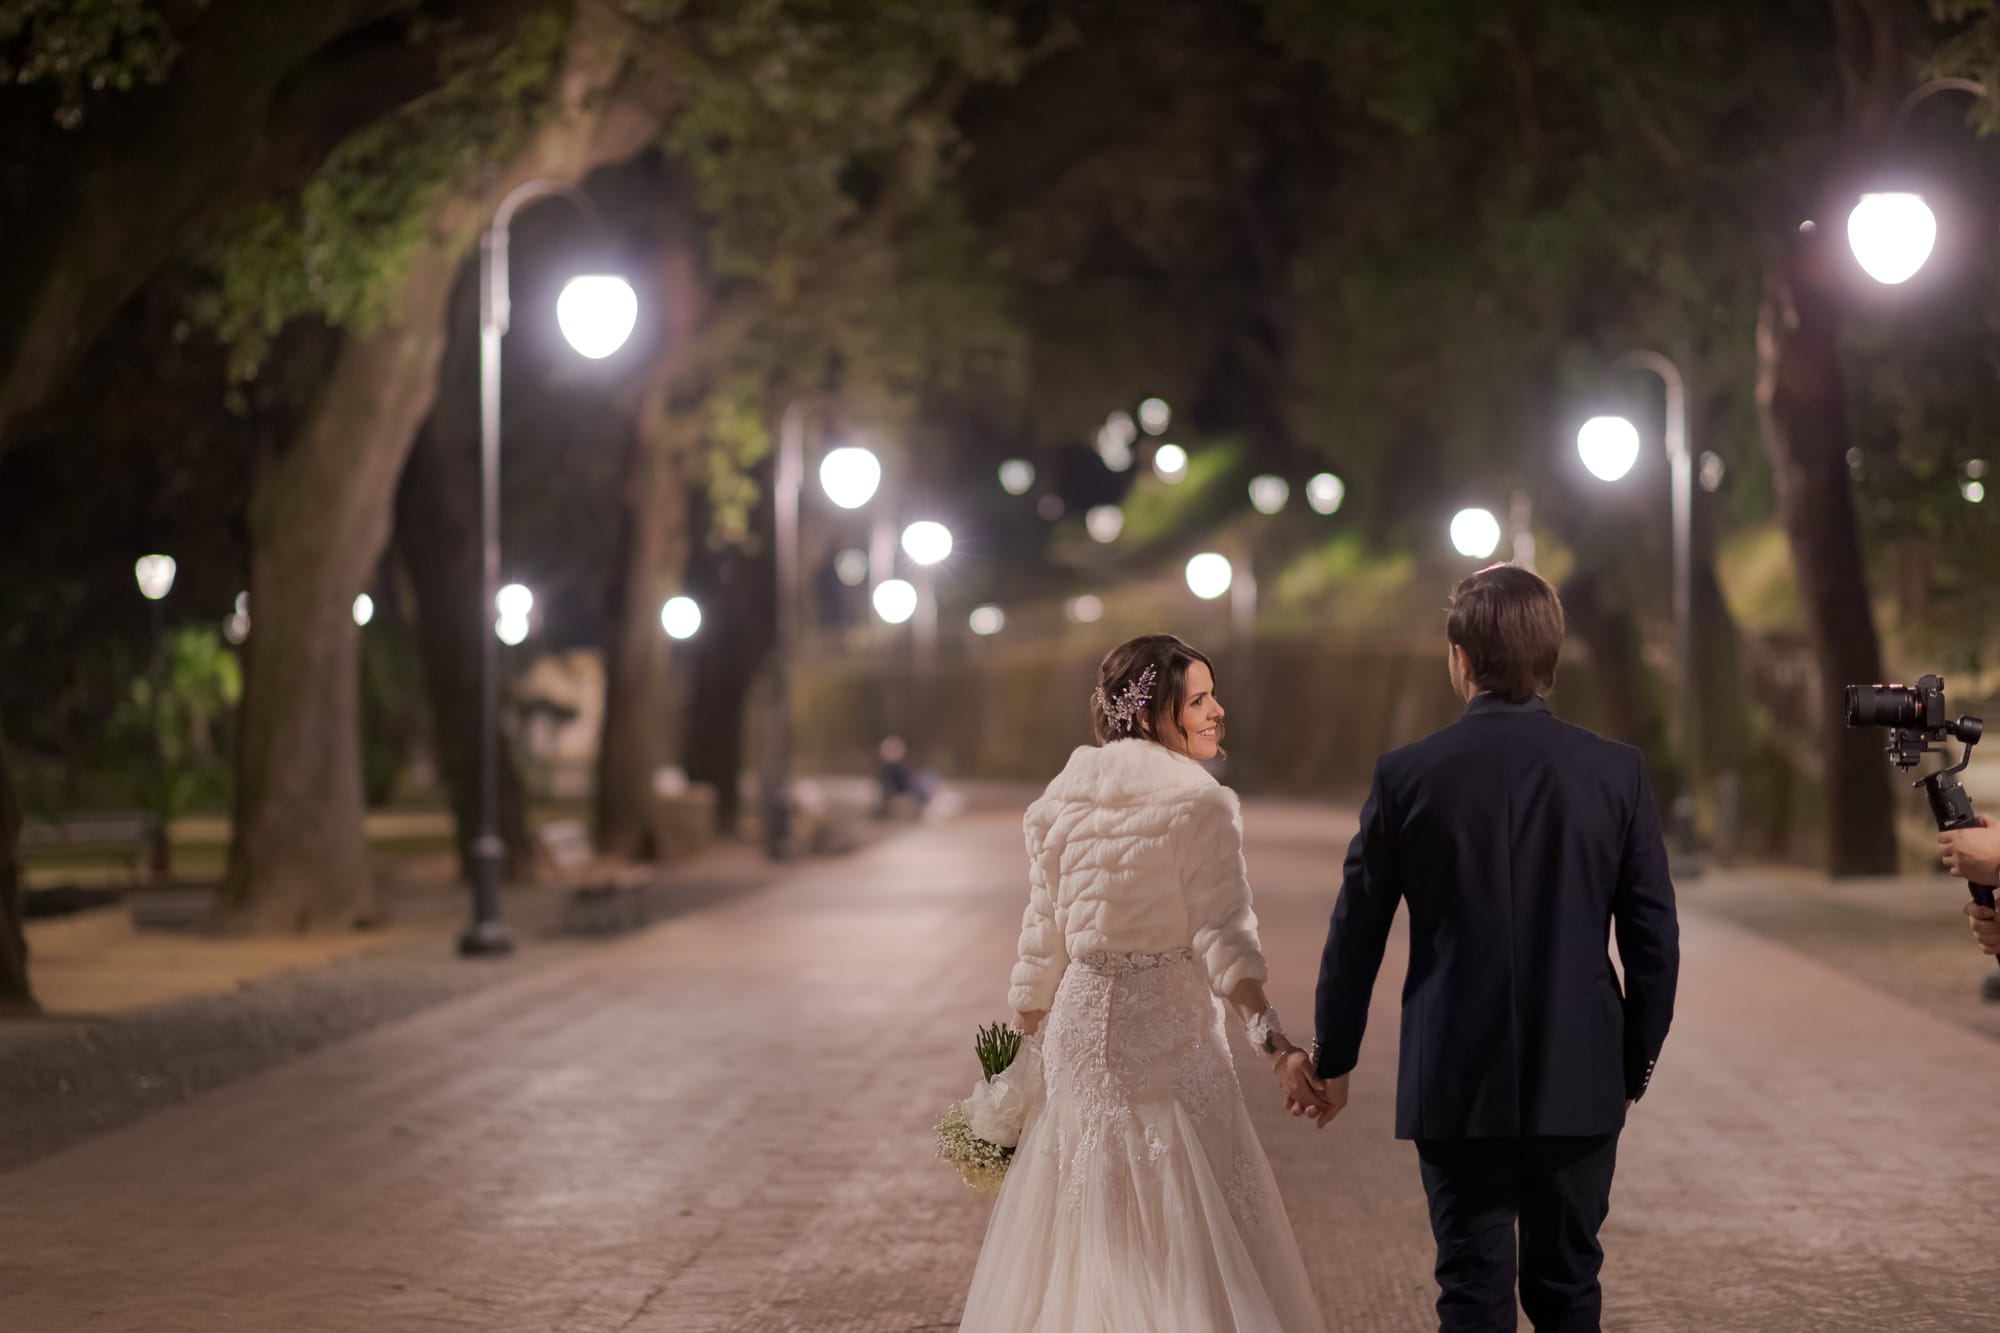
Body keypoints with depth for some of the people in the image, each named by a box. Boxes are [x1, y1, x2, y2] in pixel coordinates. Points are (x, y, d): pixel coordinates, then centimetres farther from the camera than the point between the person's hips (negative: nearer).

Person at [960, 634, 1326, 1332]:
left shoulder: (1062, 801, 5)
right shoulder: (1199, 804, -10)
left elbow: (1042, 942, 8)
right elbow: (1223, 940, -18)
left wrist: (1027, 1052, 15)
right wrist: (1276, 1041, -24)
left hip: (1080, 1026, 5)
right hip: (1170, 1032, -5)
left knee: (1083, 1231, 14)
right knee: (1188, 1243, 2)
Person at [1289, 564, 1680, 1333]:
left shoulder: (1407, 776, -7)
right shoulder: (1617, 773, -4)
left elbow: (1356, 936, -1)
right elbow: (1655, 939, -1)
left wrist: (1333, 1060, 13)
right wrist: (1636, 1062, 12)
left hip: (1457, 1086, -1)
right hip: (1580, 1084, 1)